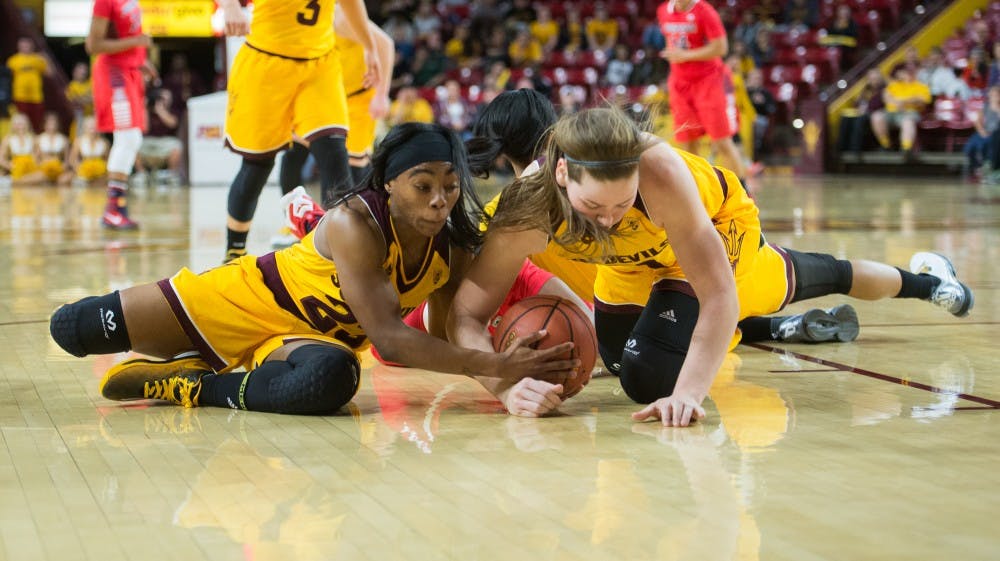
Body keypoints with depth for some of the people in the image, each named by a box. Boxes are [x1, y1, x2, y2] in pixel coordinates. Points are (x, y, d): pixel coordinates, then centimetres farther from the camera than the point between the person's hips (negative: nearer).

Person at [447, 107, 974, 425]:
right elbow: (467, 314, -38)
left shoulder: (659, 170, -46)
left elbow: (719, 294, -43)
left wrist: (688, 392, -55)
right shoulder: (529, 208, -39)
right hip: (636, 262, 4)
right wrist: (508, 383, -57)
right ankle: (784, 328, 46)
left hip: (718, 224, -4)